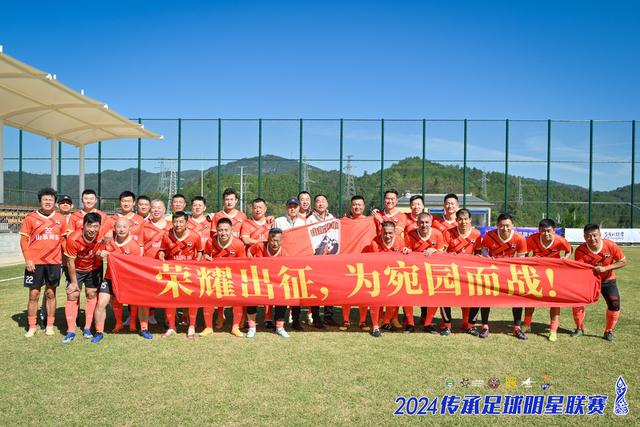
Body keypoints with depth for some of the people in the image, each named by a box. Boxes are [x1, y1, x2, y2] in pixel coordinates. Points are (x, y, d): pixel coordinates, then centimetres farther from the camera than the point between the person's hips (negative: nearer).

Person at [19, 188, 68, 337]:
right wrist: (28, 259, -8)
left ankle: (50, 325, 18)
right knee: (34, 294, 3)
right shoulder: (30, 217, -2)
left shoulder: (61, 219, 4)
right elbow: (24, 239, -1)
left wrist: (65, 257, 3)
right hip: (35, 262, -1)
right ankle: (32, 326, 15)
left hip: (54, 262, 1)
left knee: (51, 293, 9)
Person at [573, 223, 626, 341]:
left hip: (607, 280, 0)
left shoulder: (611, 246, -25)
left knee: (614, 304, -9)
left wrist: (605, 268, -27)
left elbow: (623, 262, -15)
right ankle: (579, 328, 16)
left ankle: (609, 332, 14)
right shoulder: (580, 250, -26)